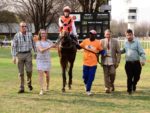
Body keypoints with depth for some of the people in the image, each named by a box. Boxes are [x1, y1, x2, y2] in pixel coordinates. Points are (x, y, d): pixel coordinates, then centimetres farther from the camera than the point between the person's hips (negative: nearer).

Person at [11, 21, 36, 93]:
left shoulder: (30, 35, 4)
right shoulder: (17, 36, -2)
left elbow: (33, 44, 12)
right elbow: (14, 46, -2)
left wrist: (36, 53, 10)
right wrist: (14, 56, -8)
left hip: (28, 54, 1)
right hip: (20, 55, -1)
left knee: (29, 70, -10)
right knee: (21, 72, 3)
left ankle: (29, 83, 18)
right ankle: (22, 88, 11)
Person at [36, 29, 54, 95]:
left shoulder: (48, 41, 7)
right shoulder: (38, 42, -4)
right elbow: (41, 50, -20)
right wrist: (49, 47, -28)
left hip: (47, 60, 3)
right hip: (40, 60, -3)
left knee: (47, 74, 9)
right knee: (40, 74, -11)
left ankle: (47, 86, 36)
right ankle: (41, 90, -11)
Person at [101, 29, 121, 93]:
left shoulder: (115, 42, 4)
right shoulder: (102, 41, 4)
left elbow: (118, 52, 5)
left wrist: (118, 61, -2)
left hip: (112, 61, 0)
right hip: (104, 61, 0)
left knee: (112, 73, -7)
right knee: (106, 75, 0)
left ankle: (111, 84, 22)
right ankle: (107, 88, 9)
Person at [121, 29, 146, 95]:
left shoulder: (137, 42, -6)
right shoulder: (125, 42, 7)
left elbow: (141, 52, -9)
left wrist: (143, 59, -21)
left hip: (136, 62, -2)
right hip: (128, 63, 2)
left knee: (137, 76, 7)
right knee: (129, 77, -1)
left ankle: (134, 84, 38)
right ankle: (129, 89, 15)